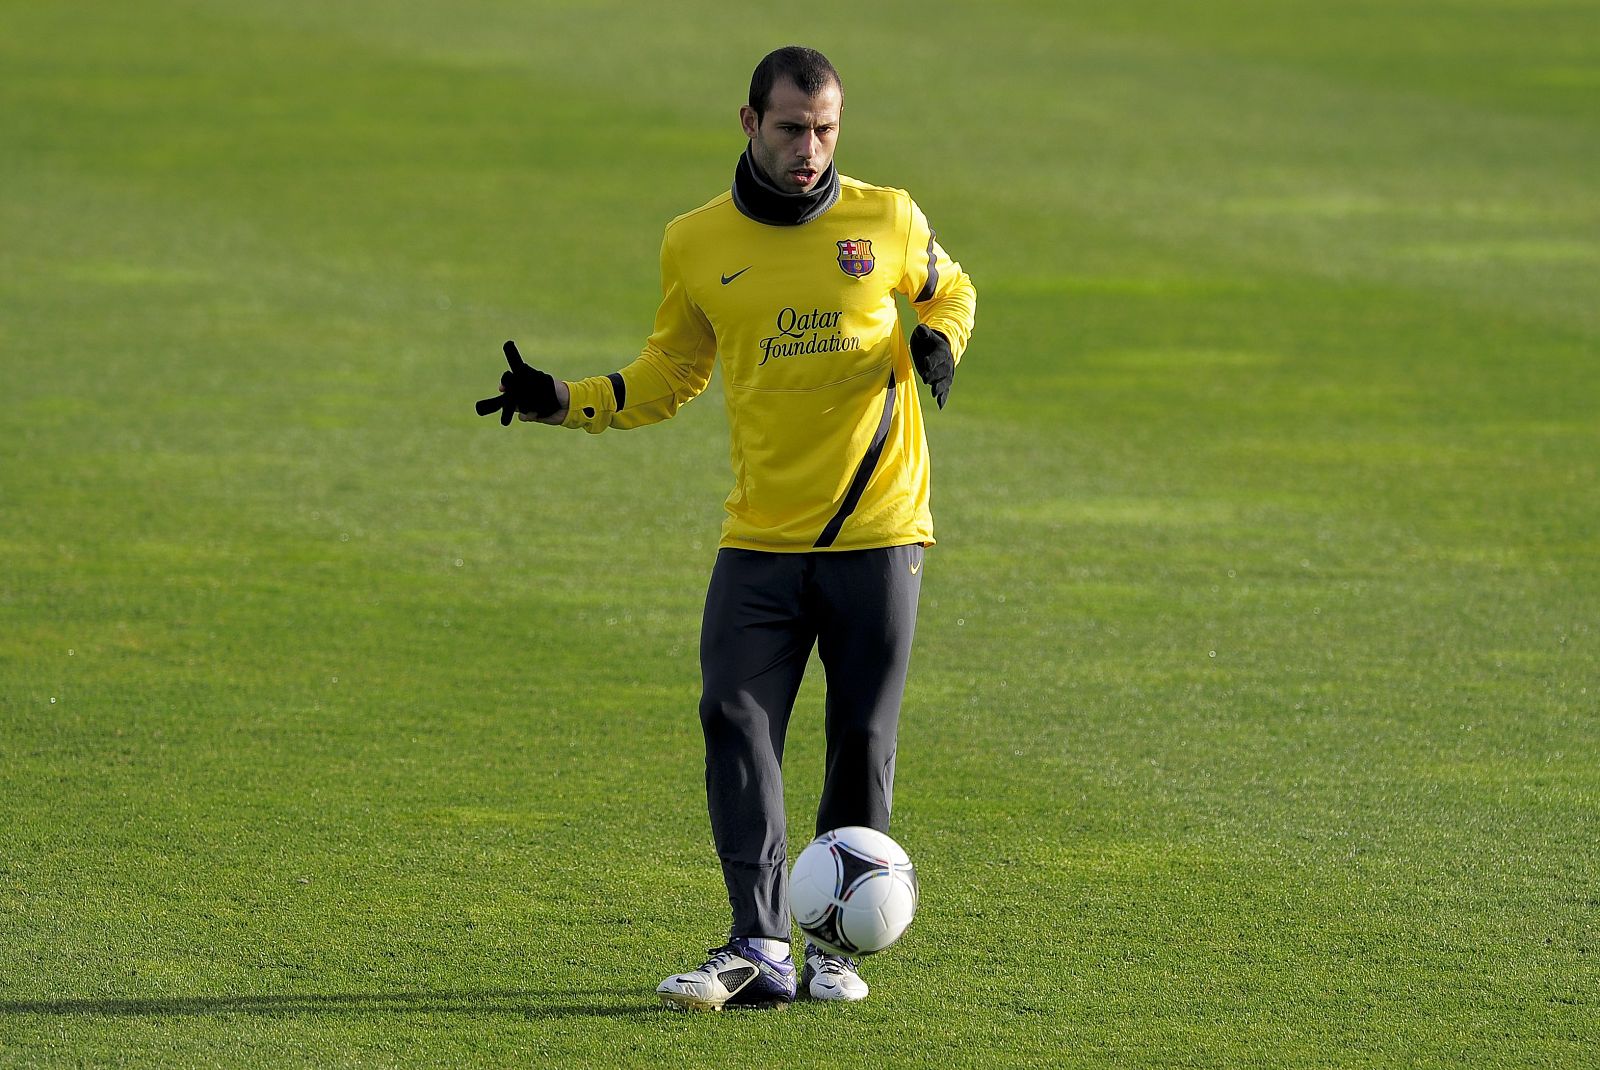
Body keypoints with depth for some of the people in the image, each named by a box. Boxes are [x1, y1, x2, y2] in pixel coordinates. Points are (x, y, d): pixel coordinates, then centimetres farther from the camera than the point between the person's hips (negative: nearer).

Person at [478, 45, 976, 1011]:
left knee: (863, 739, 2)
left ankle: (837, 945, 15)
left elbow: (950, 289, 19)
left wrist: (942, 340, -4)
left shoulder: (887, 221, 0)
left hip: (877, 532, -1)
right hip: (760, 537, 1)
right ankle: (760, 948, -15)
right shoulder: (697, 245, 4)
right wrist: (563, 402, 3)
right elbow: (669, 377, 16)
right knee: (738, 722, -13)